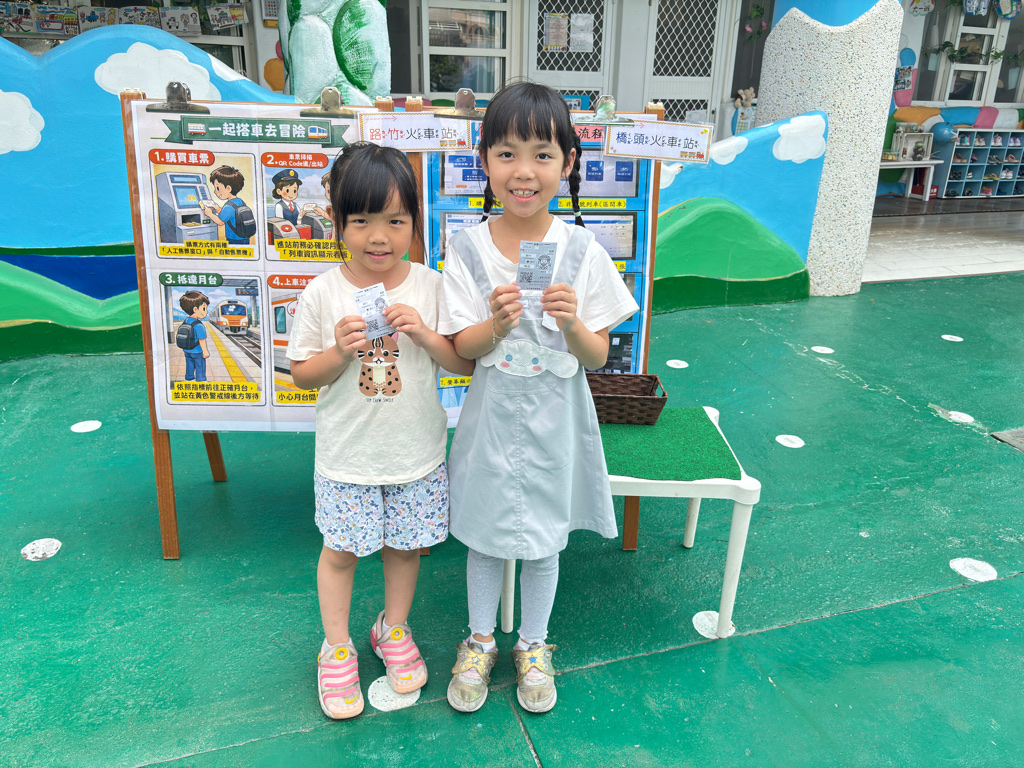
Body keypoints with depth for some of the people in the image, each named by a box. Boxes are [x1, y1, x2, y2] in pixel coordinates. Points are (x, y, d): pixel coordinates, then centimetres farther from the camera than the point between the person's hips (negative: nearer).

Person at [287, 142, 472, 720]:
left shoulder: (431, 286, -8)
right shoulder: (323, 293, -9)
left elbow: (466, 363, -5)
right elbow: (302, 374, -2)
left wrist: (424, 335, -22)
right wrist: (340, 352, -22)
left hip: (419, 454, 1)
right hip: (347, 456, -1)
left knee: (406, 544, 17)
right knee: (340, 550, 12)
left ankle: (394, 629, 43)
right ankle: (336, 647, 36)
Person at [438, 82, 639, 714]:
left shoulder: (582, 250, -10)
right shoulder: (467, 248, -9)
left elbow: (599, 356, -7)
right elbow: (461, 348, -7)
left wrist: (571, 322, -27)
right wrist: (498, 323, -27)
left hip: (556, 416, 0)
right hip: (492, 415, 0)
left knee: (544, 538, 16)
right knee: (484, 534, 16)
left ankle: (534, 644, 41)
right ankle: (480, 641, 41)